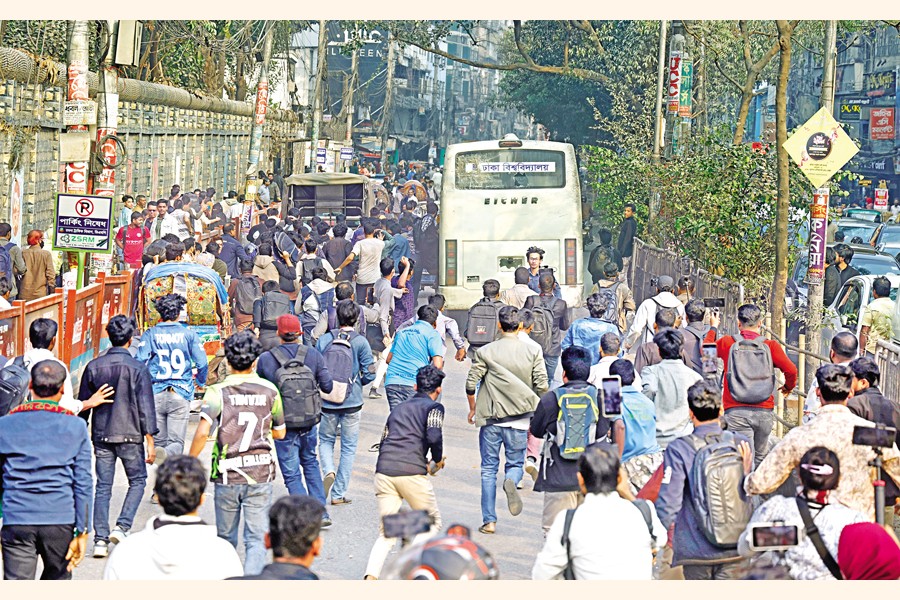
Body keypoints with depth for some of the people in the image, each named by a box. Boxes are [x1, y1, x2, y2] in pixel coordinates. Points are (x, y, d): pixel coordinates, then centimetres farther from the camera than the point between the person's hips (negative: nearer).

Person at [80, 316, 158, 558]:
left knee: (103, 487, 7)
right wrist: (150, 441, -4)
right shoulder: (138, 368, -9)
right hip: (130, 435, -3)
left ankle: (100, 539, 3)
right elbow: (146, 406, -9)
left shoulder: (94, 366, 0)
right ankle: (122, 527, -1)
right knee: (137, 481, 14)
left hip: (101, 435, 3)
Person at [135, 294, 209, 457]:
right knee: (176, 442, -5)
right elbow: (203, 364, 0)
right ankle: (167, 454, -37)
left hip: (156, 394, 1)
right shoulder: (189, 335, 2)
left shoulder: (150, 334, 2)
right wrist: (201, 382, 21)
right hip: (181, 394, -1)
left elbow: (139, 362, -8)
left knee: (159, 441, 13)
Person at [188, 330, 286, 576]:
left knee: (226, 538, 16)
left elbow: (202, 433, -18)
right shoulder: (269, 390, 0)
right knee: (256, 539, 0)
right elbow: (280, 433, 9)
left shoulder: (218, 392, -7)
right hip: (260, 473, 0)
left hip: (227, 474, 0)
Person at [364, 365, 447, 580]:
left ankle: (371, 576, -14)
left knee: (386, 534, 10)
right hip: (412, 473, -5)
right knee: (432, 524, 15)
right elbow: (434, 436, -11)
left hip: (384, 472, 5)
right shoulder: (434, 407, 8)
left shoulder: (398, 408, 26)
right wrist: (437, 461, 8)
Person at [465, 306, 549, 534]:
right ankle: (511, 481, -21)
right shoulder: (532, 352, -2)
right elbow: (542, 386, -3)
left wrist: (473, 409, 13)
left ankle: (489, 521, 5)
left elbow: (471, 384, -3)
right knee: (515, 464, 16)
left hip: (490, 419, -1)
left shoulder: (485, 352, -5)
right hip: (519, 420, 1)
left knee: (488, 469, 9)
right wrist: (536, 413, 12)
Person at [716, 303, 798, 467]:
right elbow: (791, 370, -6)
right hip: (764, 411, 1)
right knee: (761, 458, 19)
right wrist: (788, 387, 16)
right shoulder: (771, 346, -1)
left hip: (736, 410, -1)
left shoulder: (726, 343, 1)